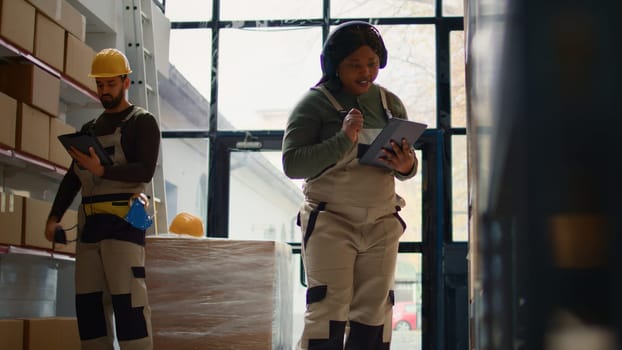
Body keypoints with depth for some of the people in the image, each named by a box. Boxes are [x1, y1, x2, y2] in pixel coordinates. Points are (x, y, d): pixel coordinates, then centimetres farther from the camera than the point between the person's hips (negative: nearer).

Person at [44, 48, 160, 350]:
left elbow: (145, 170, -11)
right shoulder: (90, 129, 22)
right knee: (88, 301, 3)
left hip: (123, 221, -6)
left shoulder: (142, 122, 3)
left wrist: (102, 171, -24)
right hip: (90, 223, 7)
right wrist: (54, 217, 6)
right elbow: (72, 178, 18)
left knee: (127, 299, -14)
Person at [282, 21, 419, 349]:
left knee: (374, 313, 6)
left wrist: (406, 166, -8)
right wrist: (343, 141, -22)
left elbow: (407, 164, 17)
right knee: (329, 310, -9)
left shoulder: (391, 104, 11)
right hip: (330, 221, -5)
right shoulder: (315, 103, -3)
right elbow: (292, 163, -12)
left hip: (382, 224, 5)